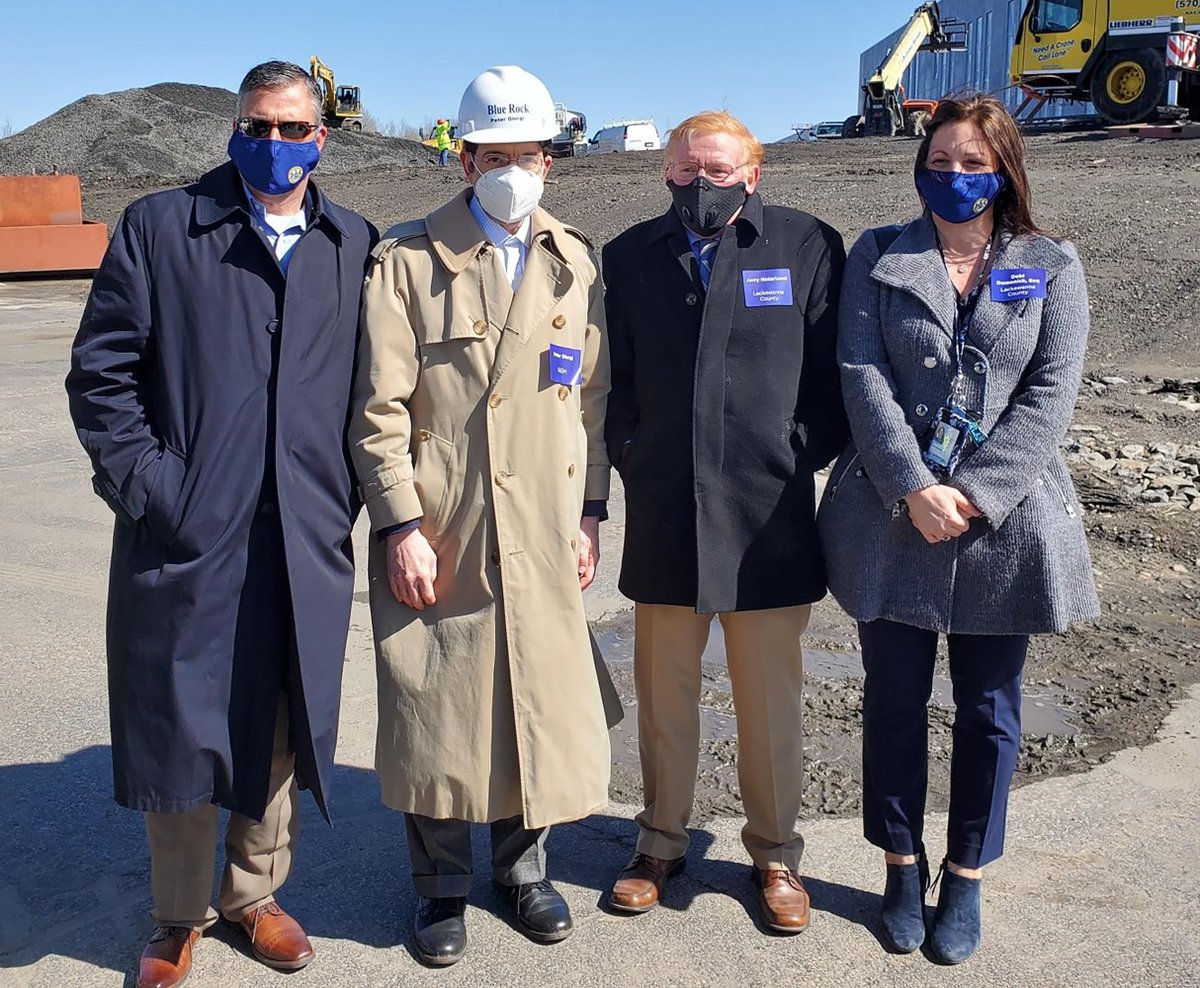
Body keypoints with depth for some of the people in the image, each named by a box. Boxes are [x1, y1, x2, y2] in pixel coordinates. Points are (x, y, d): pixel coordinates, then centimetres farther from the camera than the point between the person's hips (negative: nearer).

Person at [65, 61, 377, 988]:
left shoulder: (356, 245, 9)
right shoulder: (158, 227, 3)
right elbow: (101, 373, 0)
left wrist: (345, 494, 0)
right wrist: (148, 486, -8)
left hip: (307, 539, 2)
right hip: (188, 531, -2)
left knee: (284, 729, 12)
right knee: (182, 730, 8)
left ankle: (254, 894, 34)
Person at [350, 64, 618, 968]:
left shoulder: (576, 264, 9)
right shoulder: (409, 259, -2)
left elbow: (594, 397, 11)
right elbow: (379, 407, -5)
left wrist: (591, 511, 5)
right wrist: (401, 526, -11)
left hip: (544, 537, 3)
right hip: (435, 534, -2)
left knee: (539, 704, 10)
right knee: (436, 710, 7)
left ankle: (523, 866, 33)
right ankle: (443, 885, 27)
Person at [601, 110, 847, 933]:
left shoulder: (809, 245, 1)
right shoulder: (630, 255, 7)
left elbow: (832, 371, 2)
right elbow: (613, 376, 11)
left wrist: (802, 457, -4)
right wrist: (631, 458, 3)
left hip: (769, 514, -2)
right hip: (663, 514, 2)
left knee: (771, 696, 9)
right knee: (663, 689, 12)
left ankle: (775, 852, 28)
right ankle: (663, 841, 31)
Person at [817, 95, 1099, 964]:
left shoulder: (1052, 266, 6)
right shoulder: (879, 256, 5)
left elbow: (1052, 393, -4)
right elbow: (862, 374, -5)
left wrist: (974, 492, -15)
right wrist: (914, 489, -15)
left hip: (1004, 523, 0)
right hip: (892, 517, 0)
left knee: (988, 711, 10)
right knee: (894, 699, 9)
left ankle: (966, 880, 28)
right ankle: (903, 866, 28)